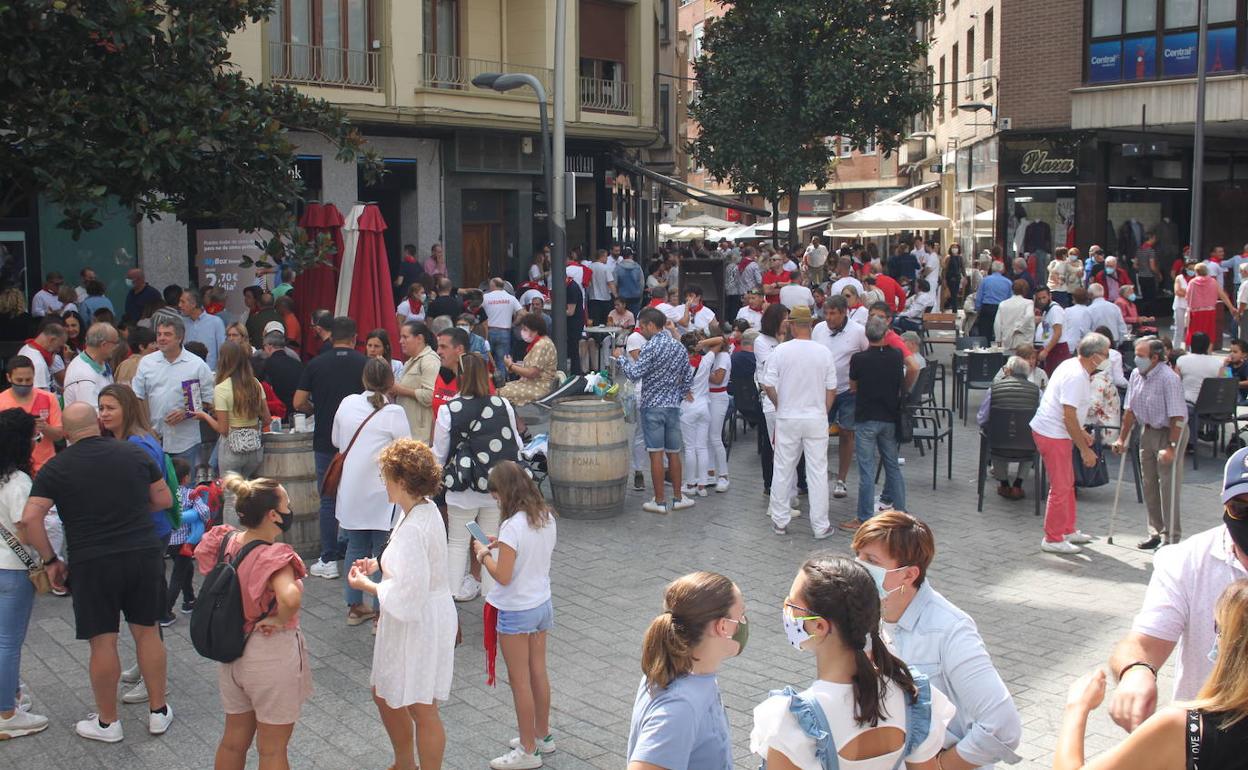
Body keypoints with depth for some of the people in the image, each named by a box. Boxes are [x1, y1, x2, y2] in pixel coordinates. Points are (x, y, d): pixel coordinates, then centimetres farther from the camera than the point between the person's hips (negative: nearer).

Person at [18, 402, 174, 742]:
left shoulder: (56, 468, -3)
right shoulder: (135, 454, 3)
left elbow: (30, 519, -9)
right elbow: (164, 500, 10)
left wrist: (50, 560, 1)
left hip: (92, 564, -2)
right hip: (145, 554, 2)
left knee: (103, 642, 8)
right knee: (147, 632, 14)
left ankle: (107, 722, 21)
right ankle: (158, 711, 23)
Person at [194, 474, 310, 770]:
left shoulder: (226, 541, -7)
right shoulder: (273, 557, -28)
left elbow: (202, 550, 16)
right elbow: (290, 599, -46)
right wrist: (280, 621, -25)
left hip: (231, 653, 7)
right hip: (272, 656, -7)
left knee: (233, 740, 23)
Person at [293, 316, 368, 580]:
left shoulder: (316, 364, -2)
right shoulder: (364, 363, -5)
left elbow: (299, 403, -2)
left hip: (325, 442, 0)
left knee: (328, 500, 6)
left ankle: (328, 560, 7)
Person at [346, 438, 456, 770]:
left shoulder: (412, 528, -28)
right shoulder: (427, 510, 2)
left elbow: (407, 594, -28)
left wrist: (366, 585, -13)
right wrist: (379, 565, 7)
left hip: (418, 626, -11)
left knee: (422, 711, 5)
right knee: (384, 696, 25)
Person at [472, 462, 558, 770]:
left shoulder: (513, 527, -25)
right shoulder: (546, 517, -1)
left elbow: (503, 577, -24)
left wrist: (484, 554, -10)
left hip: (516, 612, -8)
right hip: (542, 603, 8)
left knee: (520, 681, 5)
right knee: (538, 673, 20)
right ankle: (542, 736, 34)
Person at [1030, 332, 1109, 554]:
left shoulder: (1073, 366, 8)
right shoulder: (1076, 377, -24)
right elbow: (1069, 417, -26)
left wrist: (1081, 432, 26)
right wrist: (1085, 450, -20)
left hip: (1051, 432, 11)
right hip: (1052, 436, -11)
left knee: (1067, 484, 20)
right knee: (1061, 488, -2)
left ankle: (1067, 530, 33)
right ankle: (1053, 539, 8)